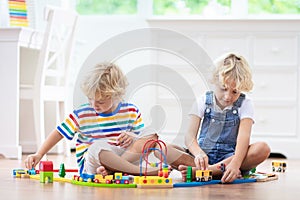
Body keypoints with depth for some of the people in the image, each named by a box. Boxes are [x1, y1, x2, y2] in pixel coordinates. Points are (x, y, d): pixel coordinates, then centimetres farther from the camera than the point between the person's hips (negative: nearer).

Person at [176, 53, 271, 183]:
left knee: (263, 149, -31)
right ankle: (221, 170, -34)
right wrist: (199, 153, -33)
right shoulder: (203, 102, 2)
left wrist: (235, 163, -37)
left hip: (230, 156, -1)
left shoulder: (245, 104, 0)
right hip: (204, 154, 1)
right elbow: (190, 136, -9)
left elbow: (243, 136, -16)